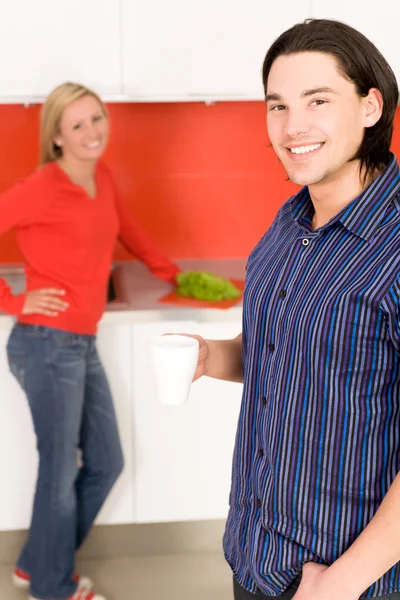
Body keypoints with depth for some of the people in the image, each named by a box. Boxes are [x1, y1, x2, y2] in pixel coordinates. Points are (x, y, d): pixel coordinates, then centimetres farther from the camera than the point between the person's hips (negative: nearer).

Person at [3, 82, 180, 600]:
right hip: (48, 345, -8)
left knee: (105, 464, 16)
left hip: (82, 345, 8)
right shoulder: (42, 188, -15)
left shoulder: (102, 178, 9)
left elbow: (125, 227, 27)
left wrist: (170, 272, 32)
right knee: (61, 473, 5)